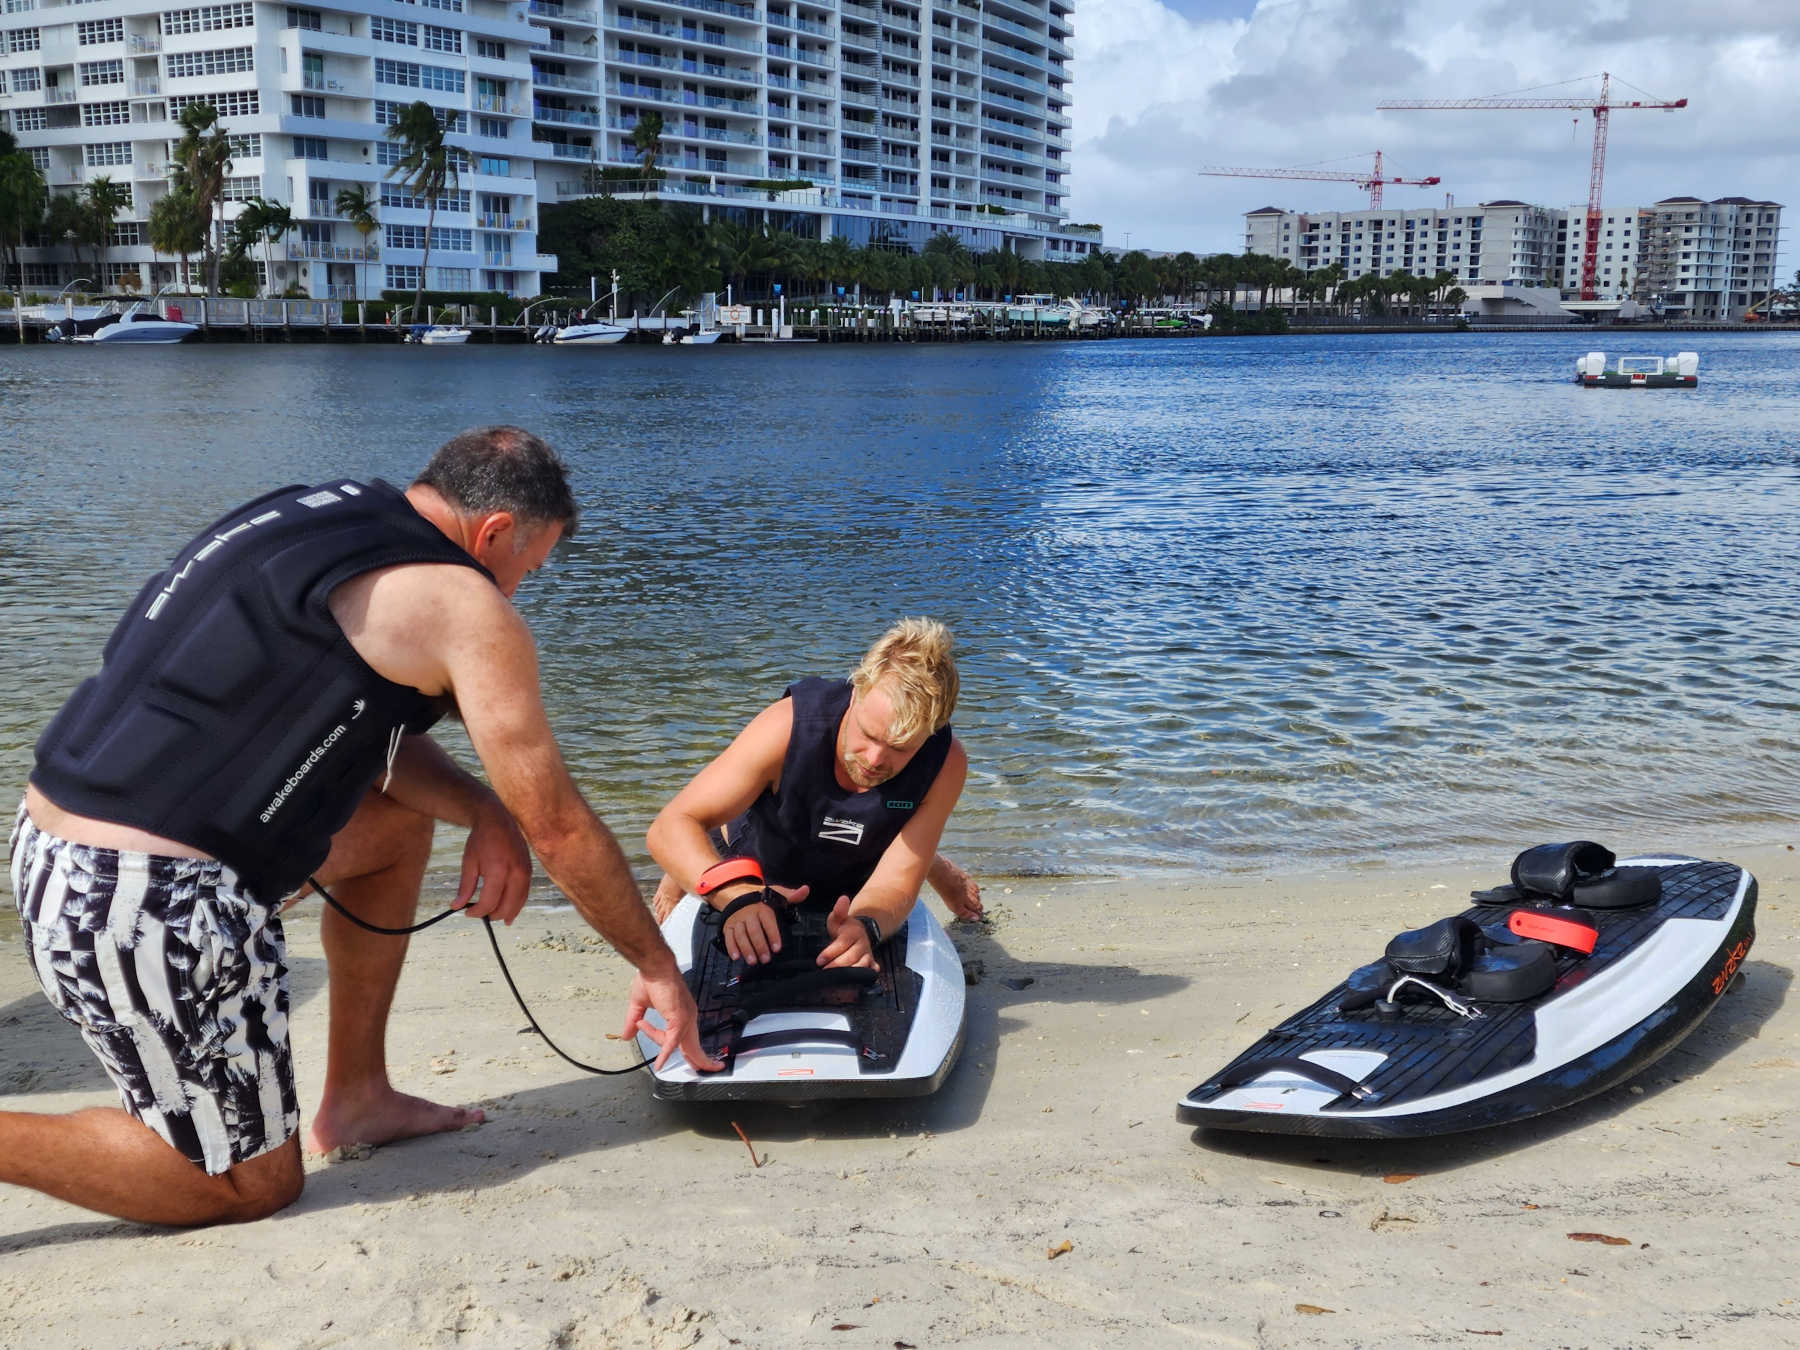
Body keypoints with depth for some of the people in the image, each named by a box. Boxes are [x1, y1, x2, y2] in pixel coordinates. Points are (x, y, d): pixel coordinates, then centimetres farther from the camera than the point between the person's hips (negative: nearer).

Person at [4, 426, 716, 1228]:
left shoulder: (321, 511, 14)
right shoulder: (465, 605, -9)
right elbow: (557, 825, -3)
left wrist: (482, 809, 8)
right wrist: (658, 967, 9)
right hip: (148, 906, -9)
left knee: (399, 817, 24)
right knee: (251, 1184, 10)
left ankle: (356, 1099, 30)